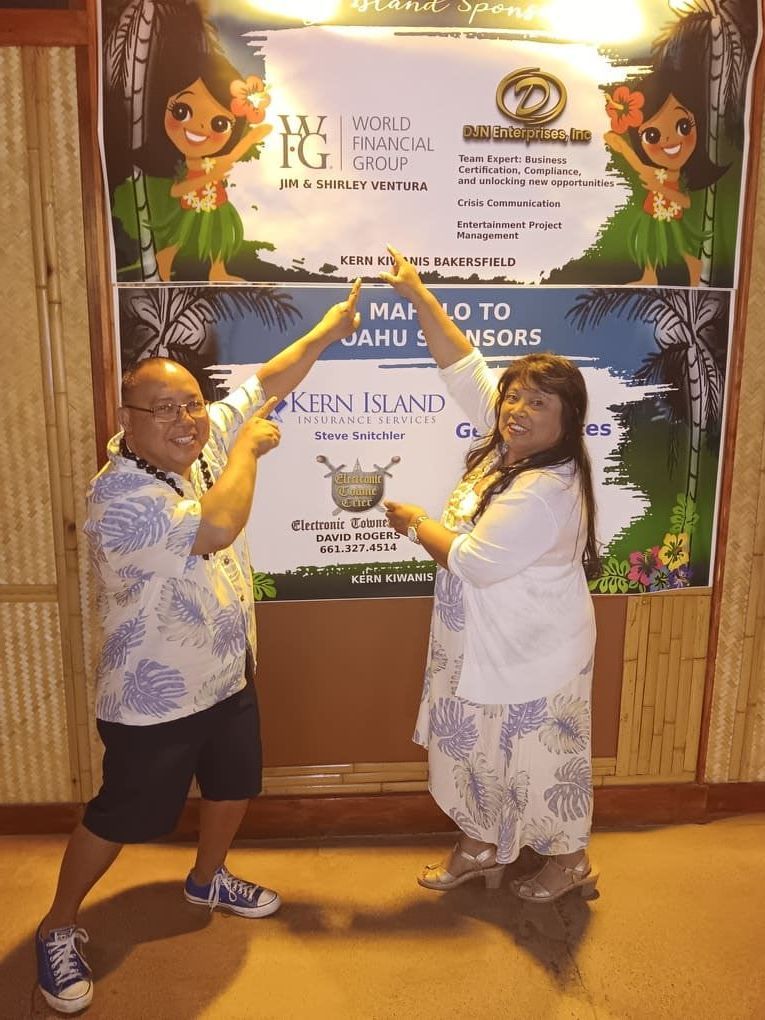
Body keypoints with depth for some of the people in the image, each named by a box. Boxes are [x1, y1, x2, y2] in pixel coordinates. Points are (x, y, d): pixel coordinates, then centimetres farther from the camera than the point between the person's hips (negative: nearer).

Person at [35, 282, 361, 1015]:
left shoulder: (204, 441, -6)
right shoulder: (117, 496, -28)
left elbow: (266, 383, 4)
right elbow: (216, 528, -41)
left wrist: (328, 328, 2)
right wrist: (249, 448, -26)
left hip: (228, 677, 7)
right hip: (154, 698, -7)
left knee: (234, 786, 24)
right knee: (120, 818, 11)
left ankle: (208, 879, 52)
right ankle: (57, 928, 36)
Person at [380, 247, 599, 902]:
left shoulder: (545, 490, -29)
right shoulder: (507, 443, -4)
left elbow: (473, 562, -26)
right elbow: (466, 367, -1)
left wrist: (415, 523, -12)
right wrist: (419, 296, -5)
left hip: (533, 656, -9)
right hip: (484, 647, 9)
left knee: (540, 758, 12)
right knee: (477, 750, 21)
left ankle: (571, 861, 38)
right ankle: (480, 850, 42)